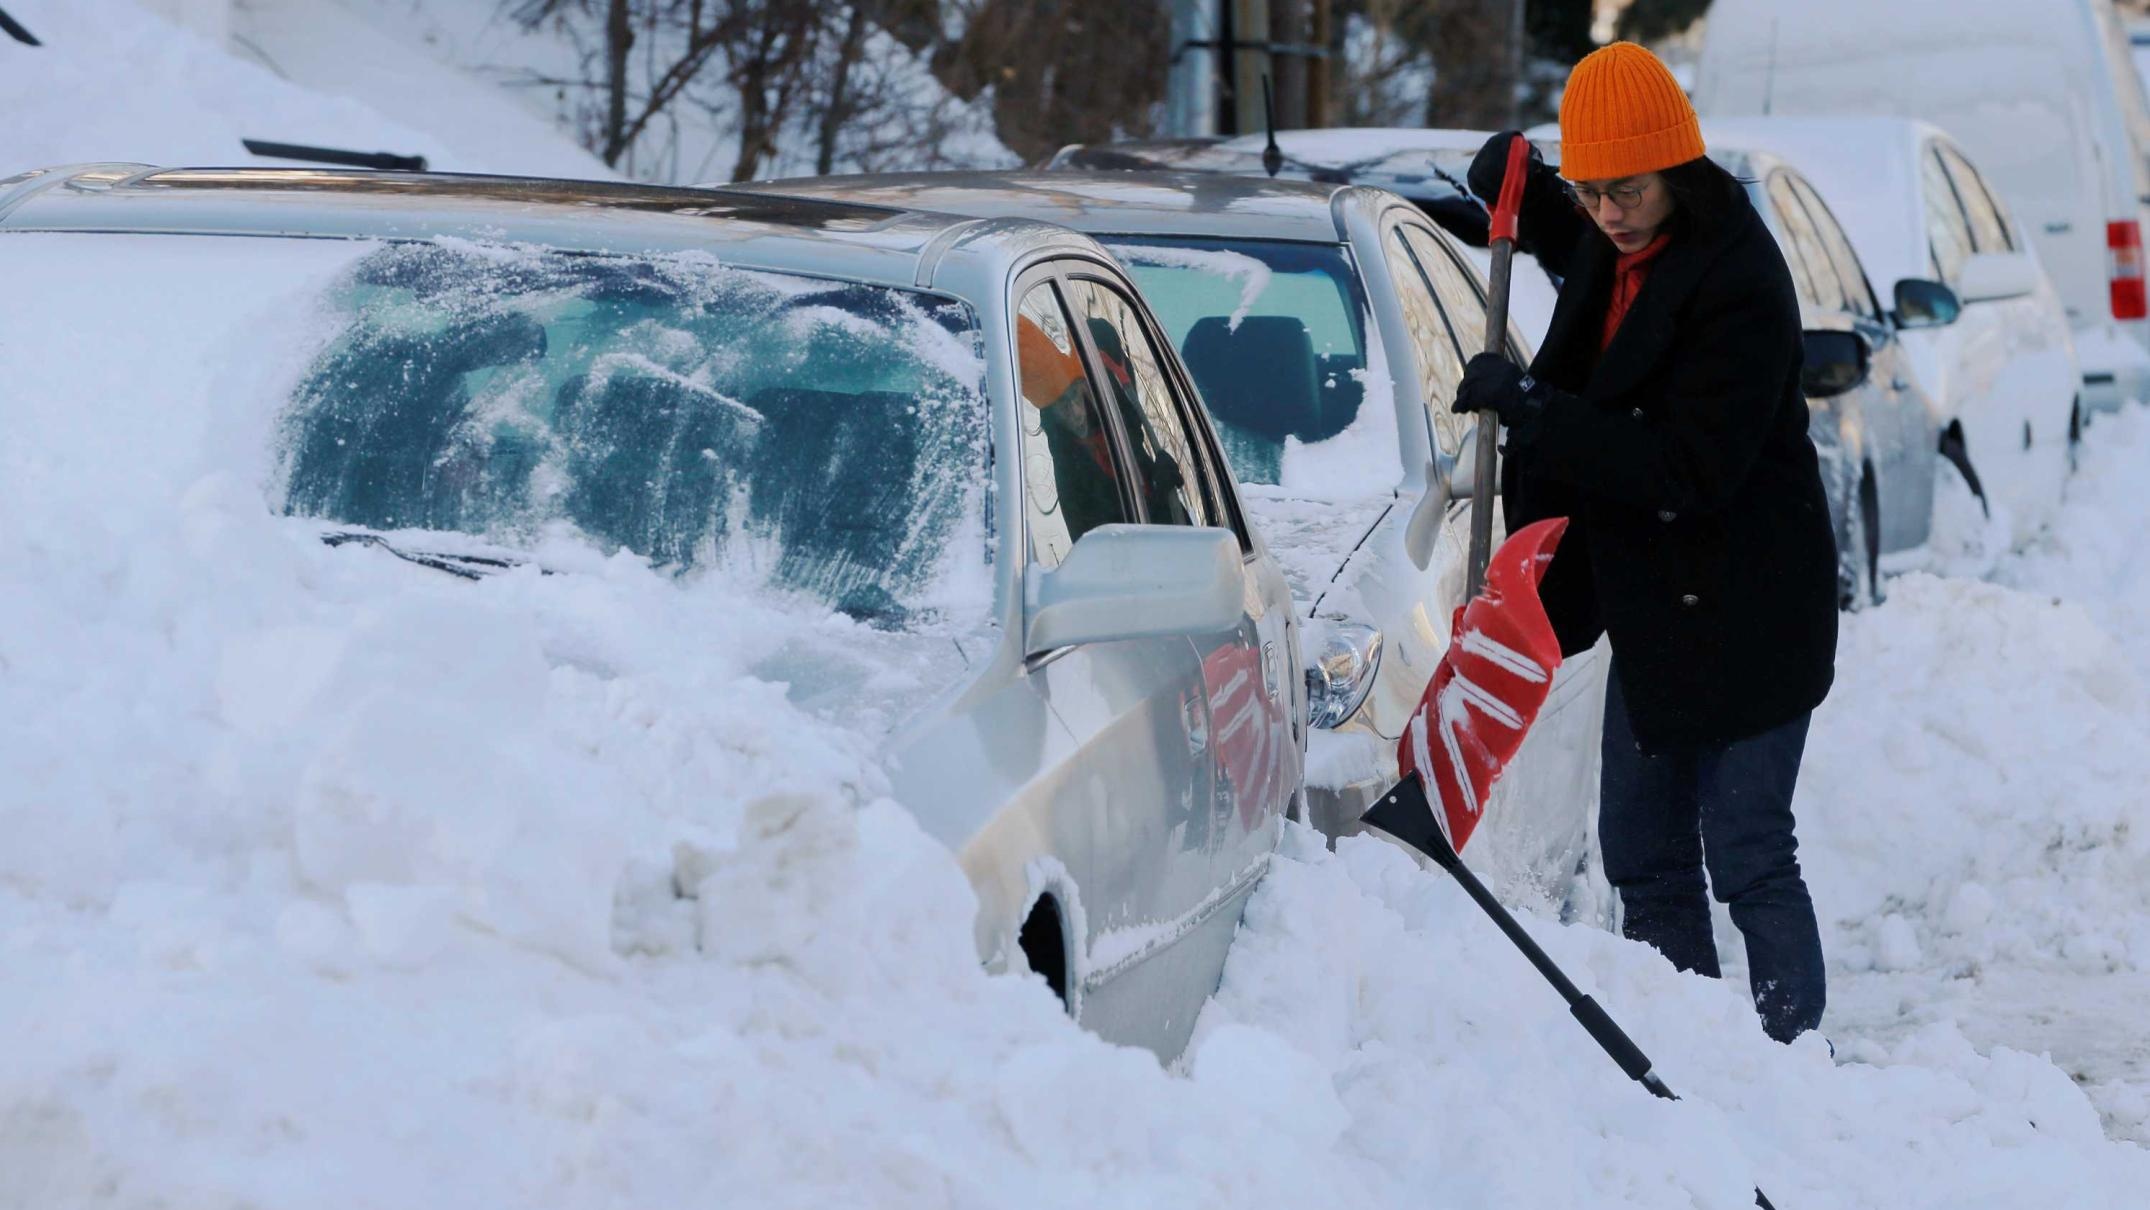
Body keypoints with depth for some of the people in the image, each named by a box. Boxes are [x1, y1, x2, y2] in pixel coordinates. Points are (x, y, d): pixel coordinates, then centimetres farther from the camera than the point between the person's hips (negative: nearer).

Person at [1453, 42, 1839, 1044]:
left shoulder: (1738, 282, -22)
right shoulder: (1616, 251, 5)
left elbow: (1690, 470, -26)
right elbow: (1578, 252, 32)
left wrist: (1529, 408, -26)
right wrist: (1519, 191, 10)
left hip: (1742, 621, -9)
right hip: (1651, 610, 9)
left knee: (1748, 859, -6)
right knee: (1643, 859, 12)